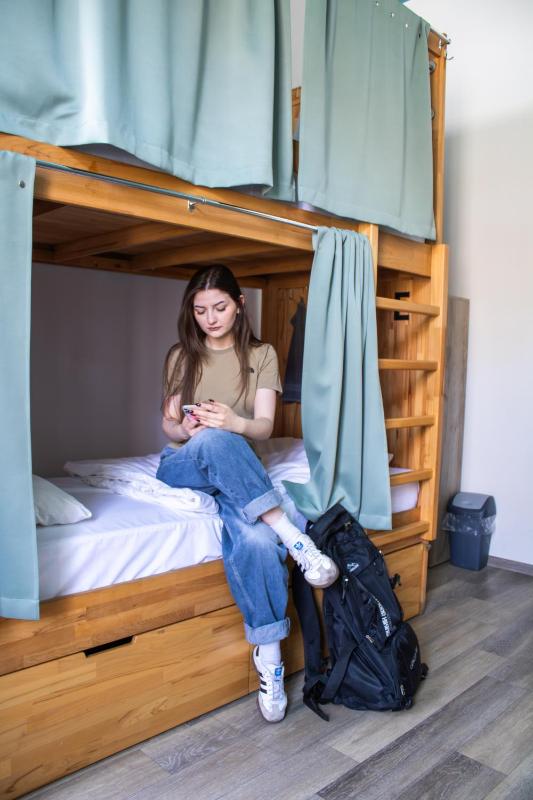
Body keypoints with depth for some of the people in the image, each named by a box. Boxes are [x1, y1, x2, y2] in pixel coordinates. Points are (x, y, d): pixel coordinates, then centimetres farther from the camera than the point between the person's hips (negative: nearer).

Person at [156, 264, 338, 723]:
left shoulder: (262, 354, 7)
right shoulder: (181, 356, 11)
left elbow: (265, 427, -3)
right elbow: (168, 426, 8)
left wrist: (236, 423, -27)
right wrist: (187, 429, -18)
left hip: (237, 469, 0)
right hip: (183, 464, 1)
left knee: (256, 540, -35)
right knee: (214, 442, -39)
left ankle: (269, 656, -20)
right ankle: (291, 535, -35)